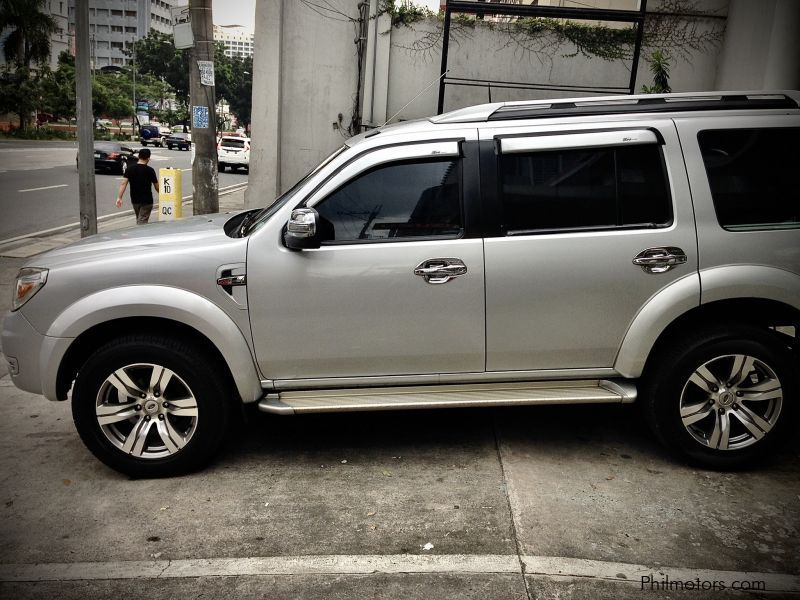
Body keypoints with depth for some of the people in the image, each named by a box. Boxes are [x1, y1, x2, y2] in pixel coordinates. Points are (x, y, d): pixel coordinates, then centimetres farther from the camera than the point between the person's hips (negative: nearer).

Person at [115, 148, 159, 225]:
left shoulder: (130, 169, 0)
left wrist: (119, 197, -7)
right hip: (147, 200, -4)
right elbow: (157, 186, -4)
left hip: (134, 200, 4)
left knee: (139, 220, 22)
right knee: (142, 222, -5)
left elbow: (123, 183, -7)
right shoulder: (150, 170, -10)